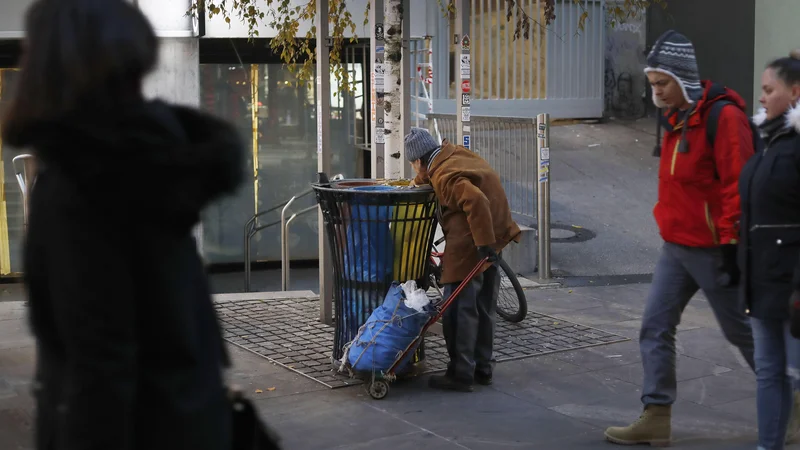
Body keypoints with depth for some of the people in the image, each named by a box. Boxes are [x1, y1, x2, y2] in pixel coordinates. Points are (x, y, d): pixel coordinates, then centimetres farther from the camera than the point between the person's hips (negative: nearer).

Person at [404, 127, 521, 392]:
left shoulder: (445, 176, -18)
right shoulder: (455, 154, 12)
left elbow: (476, 201, -31)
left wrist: (484, 244, -31)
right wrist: (419, 182, 46)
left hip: (469, 248, -10)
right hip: (493, 239, 10)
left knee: (459, 308, -4)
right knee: (484, 309, 15)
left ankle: (461, 374, -1)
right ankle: (482, 370, 24)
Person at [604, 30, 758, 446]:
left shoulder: (722, 116, -16)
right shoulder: (677, 119, 12)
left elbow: (737, 185, -19)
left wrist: (731, 243, -20)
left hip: (710, 250, -8)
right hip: (676, 246, 8)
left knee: (741, 330, 5)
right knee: (655, 327, 3)